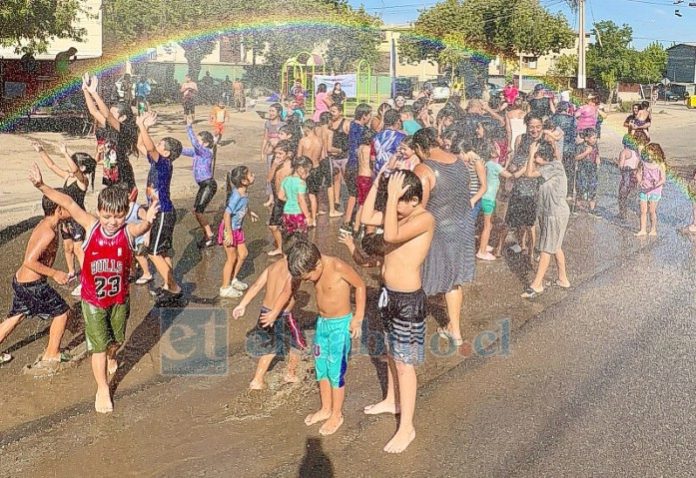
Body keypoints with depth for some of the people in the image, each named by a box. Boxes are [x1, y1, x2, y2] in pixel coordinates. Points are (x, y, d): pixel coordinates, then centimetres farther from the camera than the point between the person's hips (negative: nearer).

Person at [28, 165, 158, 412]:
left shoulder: (129, 231, -20)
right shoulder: (91, 226, -16)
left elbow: (143, 227, -42)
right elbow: (68, 203, -17)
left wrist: (148, 220, -66)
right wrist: (42, 186, -26)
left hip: (119, 298, 1)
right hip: (93, 299, -1)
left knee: (117, 339, 22)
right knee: (98, 345, 4)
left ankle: (111, 356, 58)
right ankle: (102, 389, 21)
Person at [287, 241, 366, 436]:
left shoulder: (338, 267, -26)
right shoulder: (315, 270, -6)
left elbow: (360, 286, -14)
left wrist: (358, 319, -11)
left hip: (340, 324, -7)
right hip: (322, 322, 7)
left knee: (336, 371, 3)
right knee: (321, 369, 16)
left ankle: (337, 415, 20)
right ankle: (326, 409, 33)